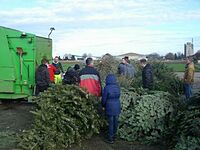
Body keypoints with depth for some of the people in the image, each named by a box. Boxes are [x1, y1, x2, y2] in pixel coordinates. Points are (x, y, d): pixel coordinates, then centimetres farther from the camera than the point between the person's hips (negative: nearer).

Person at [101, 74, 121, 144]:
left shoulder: (106, 88, -16)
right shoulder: (117, 87, -1)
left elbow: (104, 98, -9)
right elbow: (118, 96, 8)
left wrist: (103, 105, 9)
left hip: (110, 108, -4)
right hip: (117, 107, 5)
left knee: (111, 123, 4)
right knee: (115, 122, 15)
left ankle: (110, 139, 13)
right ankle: (114, 135, 31)